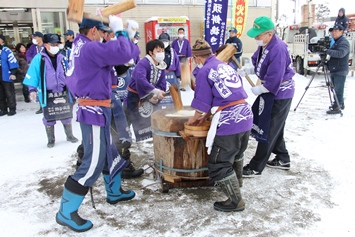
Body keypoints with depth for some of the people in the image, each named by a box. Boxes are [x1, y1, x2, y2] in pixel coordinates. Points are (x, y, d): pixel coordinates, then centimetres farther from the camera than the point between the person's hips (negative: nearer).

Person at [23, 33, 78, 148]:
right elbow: (32, 75, -8)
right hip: (48, 95, -3)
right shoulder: (38, 59, -8)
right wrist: (32, 89, -16)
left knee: (67, 116, 13)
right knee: (49, 118, 9)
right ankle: (51, 139, 26)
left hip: (64, 93, 3)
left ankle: (70, 135, 31)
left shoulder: (62, 58, 4)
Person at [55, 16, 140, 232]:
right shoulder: (89, 48, -20)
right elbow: (122, 53, -28)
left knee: (109, 152, 23)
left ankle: (114, 192, 42)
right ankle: (66, 212, 7)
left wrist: (128, 36, 8)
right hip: (94, 111, -11)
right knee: (93, 162, -5)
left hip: (96, 109, 11)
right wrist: (120, 31, -10)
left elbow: (111, 54, 16)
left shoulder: (81, 46, 12)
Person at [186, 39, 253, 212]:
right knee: (237, 152, 31)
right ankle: (236, 181, 53)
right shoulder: (226, 66, 17)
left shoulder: (204, 71, -7)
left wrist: (195, 118, 15)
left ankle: (235, 201, 11)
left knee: (218, 165, 4)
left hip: (228, 122, -9)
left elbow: (203, 102, -4)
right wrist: (206, 115, 22)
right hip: (245, 116, 9)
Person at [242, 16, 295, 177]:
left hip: (279, 93, -10)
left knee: (268, 130, -2)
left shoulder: (278, 49, -28)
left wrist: (259, 90, -16)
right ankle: (283, 159, 37)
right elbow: (257, 64, 15)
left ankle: (256, 167, 9)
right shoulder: (263, 45, 1)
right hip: (269, 90, 10)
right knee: (274, 127, 20)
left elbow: (274, 80, -29)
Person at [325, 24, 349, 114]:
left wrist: (327, 51, -34)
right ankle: (340, 104, 27)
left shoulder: (344, 42, -11)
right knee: (335, 89, 15)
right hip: (334, 70, 9)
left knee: (338, 90, -8)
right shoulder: (335, 42, 19)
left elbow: (340, 53, -28)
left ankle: (337, 107, -5)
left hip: (340, 71, -9)